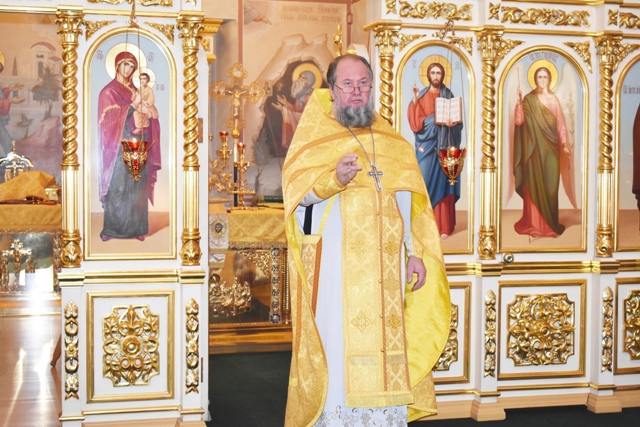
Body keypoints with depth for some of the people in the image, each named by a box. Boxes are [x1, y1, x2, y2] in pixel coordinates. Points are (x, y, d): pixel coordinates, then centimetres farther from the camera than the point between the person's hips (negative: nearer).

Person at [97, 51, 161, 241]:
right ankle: (113, 229, 1)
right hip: (120, 146, -6)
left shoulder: (133, 90, 17)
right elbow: (112, 119, -12)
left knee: (137, 187, 3)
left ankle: (135, 227, 7)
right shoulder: (109, 91, -1)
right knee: (118, 187, -5)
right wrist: (134, 105, -19)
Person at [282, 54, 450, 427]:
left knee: (387, 344, 3)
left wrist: (415, 253, 7)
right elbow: (296, 190, -10)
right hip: (334, 266, -3)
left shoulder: (391, 140, 16)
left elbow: (408, 201, 15)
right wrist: (334, 179, -28)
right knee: (340, 346, -6)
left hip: (386, 266, 4)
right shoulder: (313, 135, 4)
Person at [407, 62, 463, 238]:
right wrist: (415, 100, -14)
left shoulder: (448, 95, 9)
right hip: (426, 144, 0)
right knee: (425, 182, -7)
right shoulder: (421, 95, 6)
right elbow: (414, 120, -3)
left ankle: (443, 225, 1)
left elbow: (456, 119, 7)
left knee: (442, 183, -1)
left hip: (443, 145, 0)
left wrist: (450, 122, -14)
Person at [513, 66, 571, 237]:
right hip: (535, 147, -2)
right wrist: (519, 102, -19)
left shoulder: (554, 99, 10)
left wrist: (564, 144, 1)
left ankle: (549, 223, 10)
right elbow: (519, 121, -8)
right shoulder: (529, 99, 3)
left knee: (550, 184, 3)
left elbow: (560, 123, 9)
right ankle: (534, 224, 1)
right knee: (534, 183, -3)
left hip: (551, 147, 2)